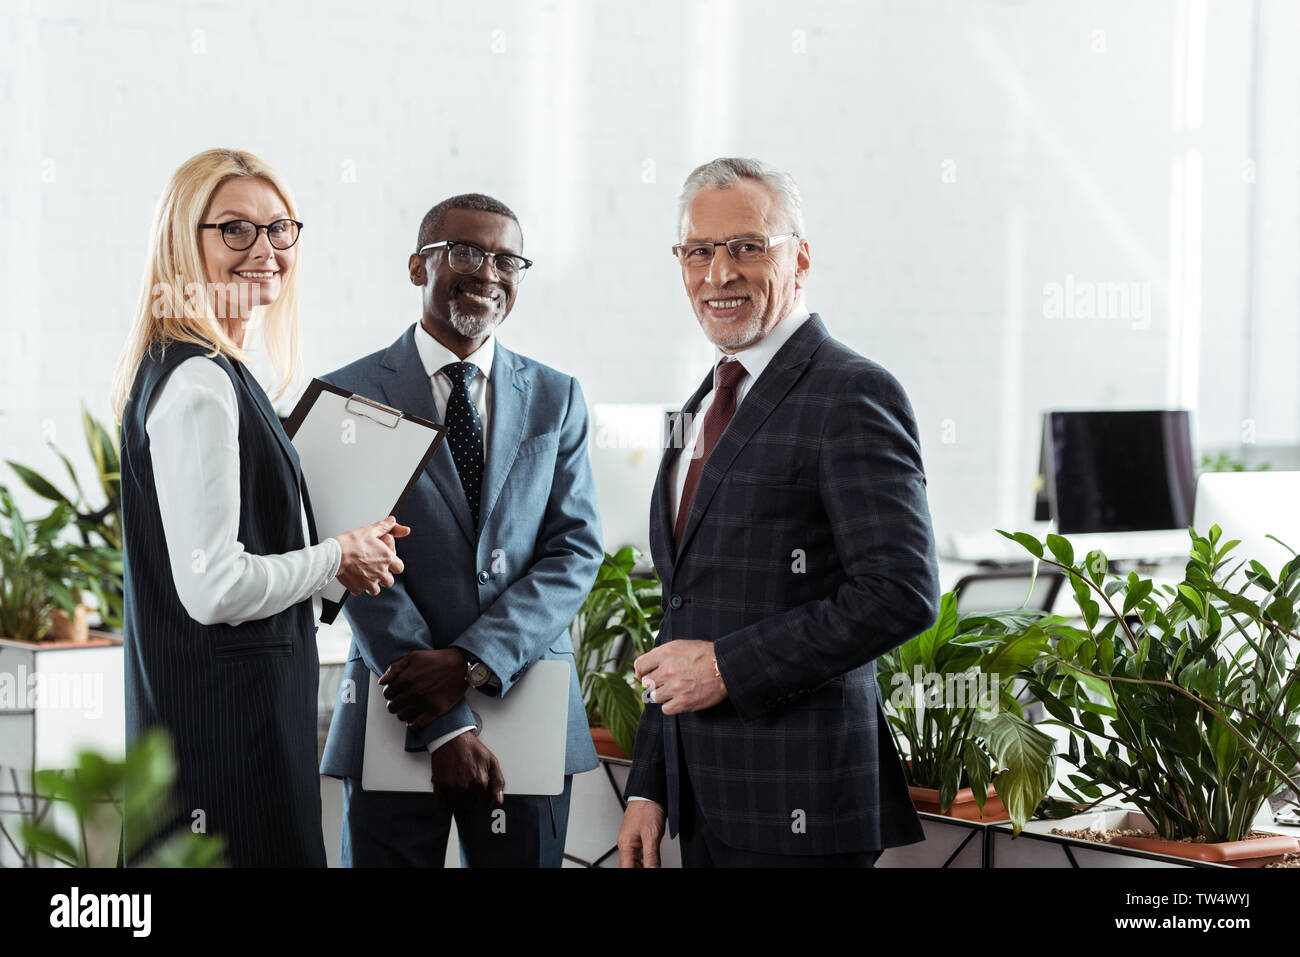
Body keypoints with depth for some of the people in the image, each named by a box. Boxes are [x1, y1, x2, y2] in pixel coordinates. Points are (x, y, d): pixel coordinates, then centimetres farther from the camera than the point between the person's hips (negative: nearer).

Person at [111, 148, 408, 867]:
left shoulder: (215, 373, 16)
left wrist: (350, 546, 9)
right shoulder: (198, 384, -17)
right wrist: (337, 557, -8)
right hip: (224, 720, -11)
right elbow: (214, 589, -23)